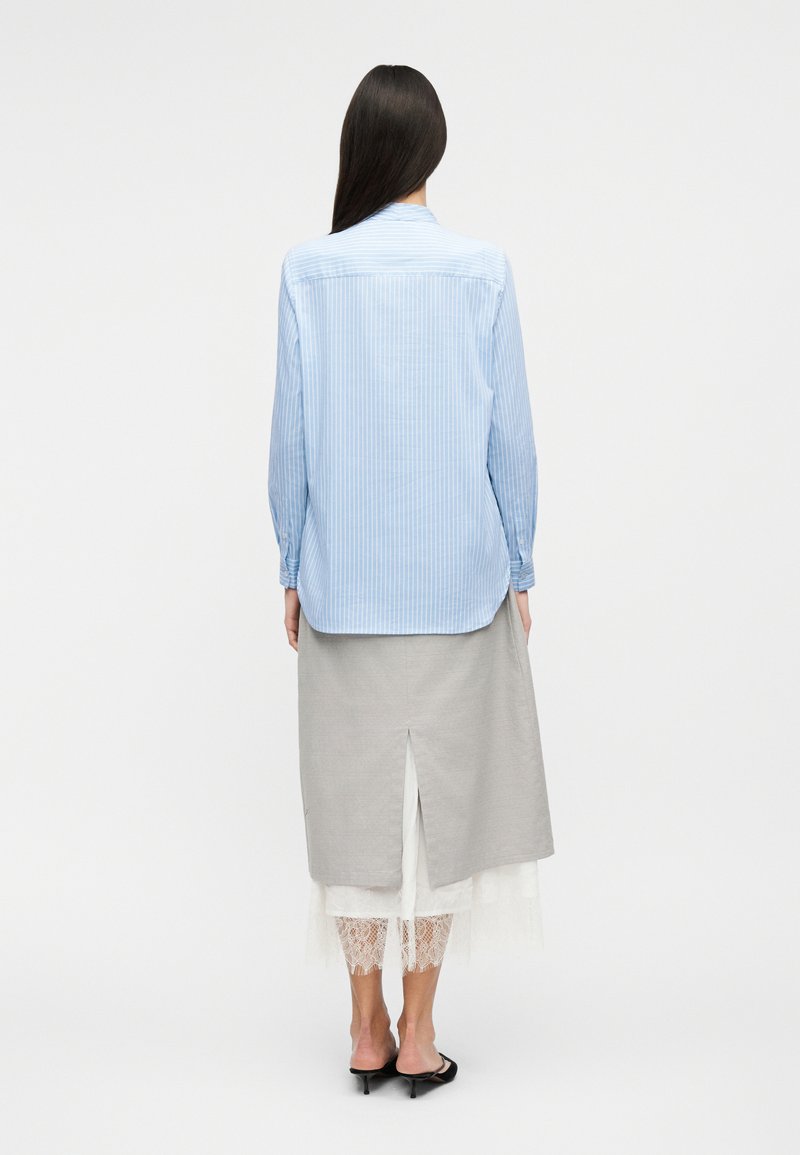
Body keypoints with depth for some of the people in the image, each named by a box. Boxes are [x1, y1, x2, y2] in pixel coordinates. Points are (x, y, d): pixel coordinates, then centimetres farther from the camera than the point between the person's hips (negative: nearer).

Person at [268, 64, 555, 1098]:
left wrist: (294, 568, 8)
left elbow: (292, 432, -3)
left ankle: (367, 1029, 19)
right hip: (458, 576, 0)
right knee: (444, 785, 8)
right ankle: (417, 1031, 16)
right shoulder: (483, 270, -5)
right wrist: (519, 570, 7)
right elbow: (509, 435, -3)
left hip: (345, 579, 1)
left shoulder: (309, 271, -5)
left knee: (356, 787, 9)